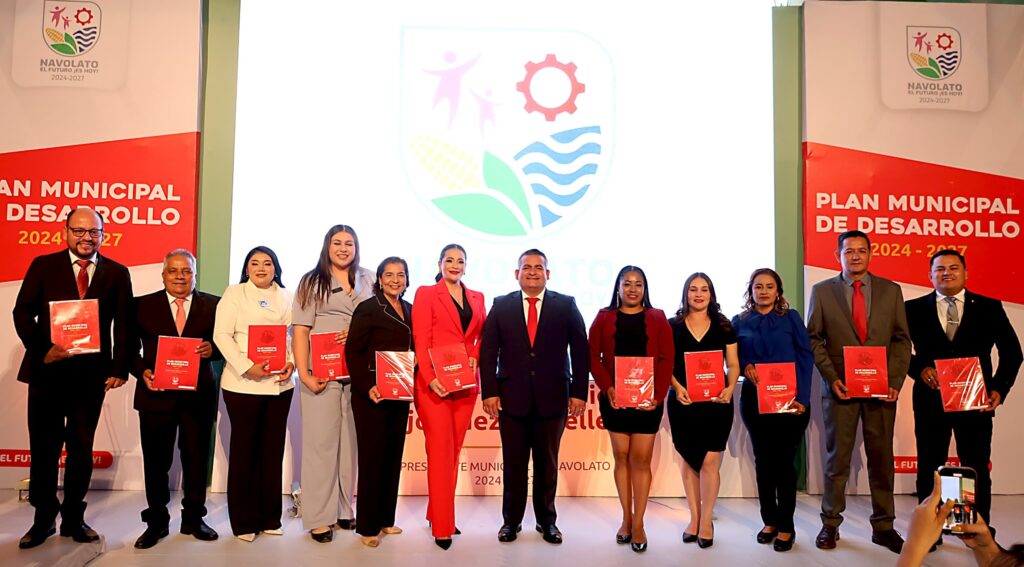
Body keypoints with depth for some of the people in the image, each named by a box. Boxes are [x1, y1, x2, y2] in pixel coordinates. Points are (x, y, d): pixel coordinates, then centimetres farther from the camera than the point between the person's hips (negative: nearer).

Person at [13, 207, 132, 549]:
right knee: (43, 449, 9)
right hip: (47, 371, 0)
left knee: (82, 450, 10)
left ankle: (73, 518, 25)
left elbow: (123, 325, 3)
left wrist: (119, 369, -5)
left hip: (92, 374, 1)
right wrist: (41, 350, -15)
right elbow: (22, 313, -1)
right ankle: (43, 519, 25)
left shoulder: (117, 273, 4)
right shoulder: (43, 266, 4)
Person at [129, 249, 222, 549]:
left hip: (199, 395, 1)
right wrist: (142, 372, -13)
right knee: (156, 461, 8)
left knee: (197, 458, 9)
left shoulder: (213, 305, 4)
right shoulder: (143, 305, 4)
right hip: (156, 393, 0)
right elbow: (130, 348, 3)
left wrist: (211, 349, -17)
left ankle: (193, 519, 26)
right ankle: (156, 522, 25)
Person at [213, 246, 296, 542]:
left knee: (273, 448, 9)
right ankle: (243, 521, 15)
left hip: (280, 383, 4)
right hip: (243, 384, -3)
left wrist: (292, 364, -8)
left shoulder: (285, 297, 11)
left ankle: (269, 518, 20)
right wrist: (247, 368, -18)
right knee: (244, 449, 4)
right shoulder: (234, 293, 1)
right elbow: (222, 335, -7)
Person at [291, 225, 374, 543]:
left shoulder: (368, 281, 13)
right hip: (321, 374, -3)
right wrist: (303, 374, -12)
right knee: (321, 443, 0)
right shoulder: (312, 282, 4)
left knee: (350, 441, 8)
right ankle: (318, 518, 7)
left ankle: (345, 509, 19)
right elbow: (300, 330, -2)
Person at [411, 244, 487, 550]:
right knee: (440, 452, -4)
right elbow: (421, 340, -7)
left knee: (454, 452, 10)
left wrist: (476, 358, -7)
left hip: (466, 384, 5)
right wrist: (430, 378, -18)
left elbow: (484, 335, 14)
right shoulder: (426, 294, 1)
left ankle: (436, 513, 24)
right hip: (434, 384, -5)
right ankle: (442, 526, 3)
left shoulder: (476, 297, 14)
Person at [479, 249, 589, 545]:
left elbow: (580, 351, 3)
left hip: (552, 397, 0)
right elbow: (488, 351, 3)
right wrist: (489, 392, -4)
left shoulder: (566, 305, 4)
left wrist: (579, 392, -2)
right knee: (513, 463, 8)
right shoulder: (501, 306, 5)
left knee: (548, 463, 11)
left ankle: (547, 520, 27)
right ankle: (511, 520, 23)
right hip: (512, 396, 0)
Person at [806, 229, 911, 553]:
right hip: (840, 389, -1)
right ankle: (830, 524, 17)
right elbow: (813, 339, 2)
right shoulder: (822, 291, 3)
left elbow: (901, 340, 6)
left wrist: (896, 381, -5)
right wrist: (831, 377, -9)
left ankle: (883, 527, 20)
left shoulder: (891, 290, 7)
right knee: (837, 458, 5)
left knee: (881, 458, 8)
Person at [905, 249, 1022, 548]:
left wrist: (999, 388, -7)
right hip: (931, 398, 0)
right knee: (929, 468, 9)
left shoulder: (989, 307, 4)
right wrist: (919, 368, -15)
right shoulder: (914, 308, 3)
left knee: (977, 469, 8)